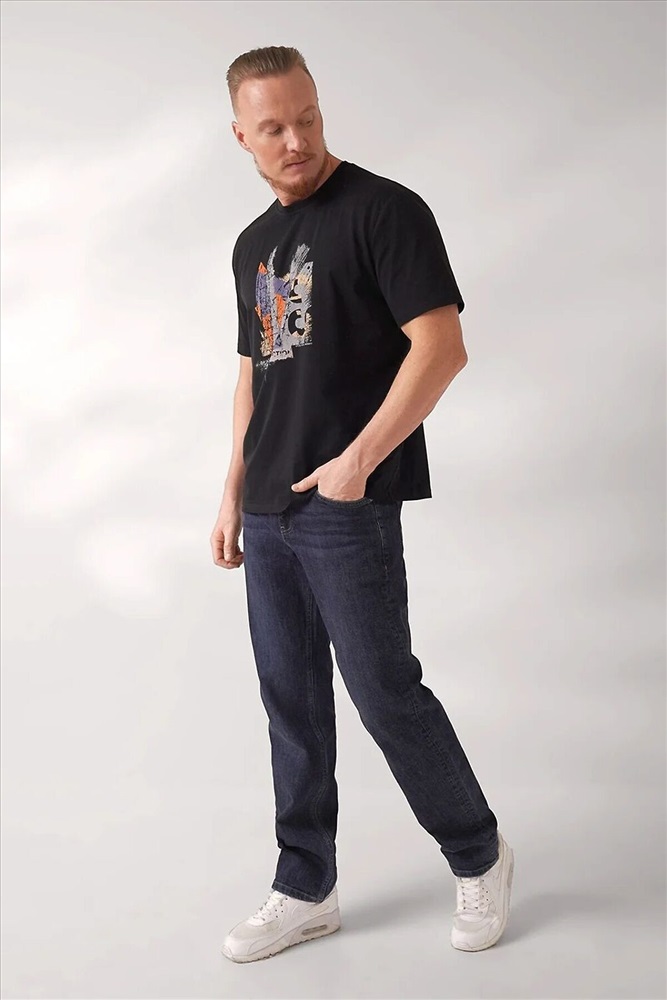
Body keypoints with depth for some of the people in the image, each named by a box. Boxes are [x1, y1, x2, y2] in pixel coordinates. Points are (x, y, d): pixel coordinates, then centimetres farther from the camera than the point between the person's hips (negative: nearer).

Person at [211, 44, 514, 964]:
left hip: (349, 507, -7)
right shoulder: (254, 244, 16)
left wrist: (360, 458, -18)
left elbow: (443, 346, -15)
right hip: (270, 511, 7)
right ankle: (306, 890, 23)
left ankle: (480, 858, 20)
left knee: (385, 691, -3)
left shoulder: (384, 210, -7)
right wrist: (233, 493, 17)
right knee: (290, 698, 11)